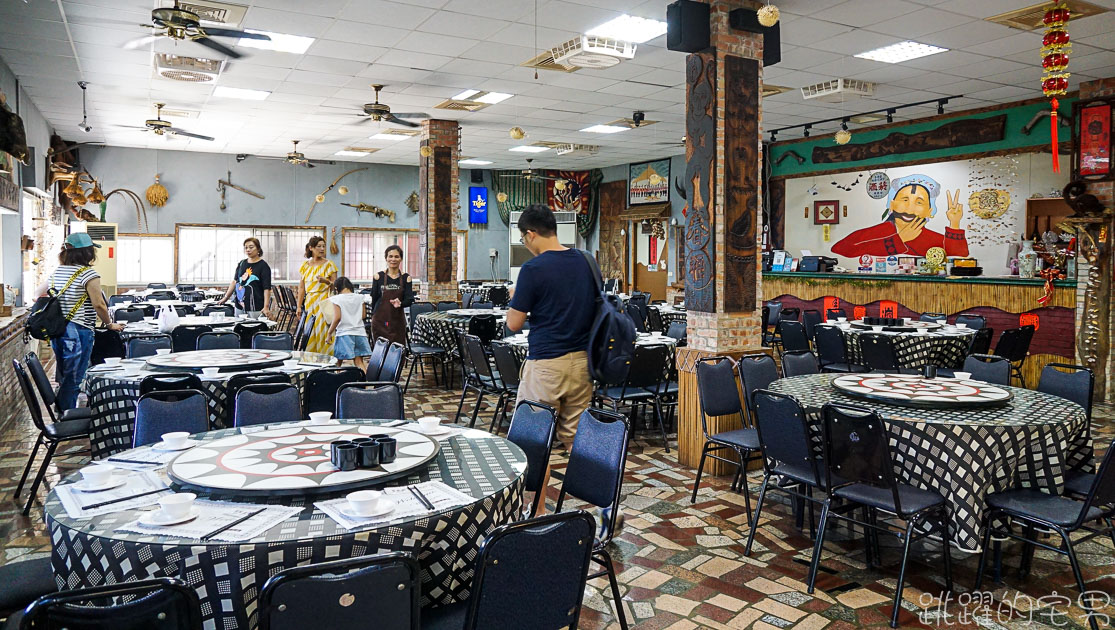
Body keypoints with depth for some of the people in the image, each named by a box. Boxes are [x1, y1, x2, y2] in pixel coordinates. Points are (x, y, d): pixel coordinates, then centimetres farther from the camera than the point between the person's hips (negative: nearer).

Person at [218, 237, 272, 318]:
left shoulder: (263, 266, -5)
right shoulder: (241, 264, 12)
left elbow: (267, 288, -11)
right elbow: (235, 282, 20)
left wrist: (266, 307, -20)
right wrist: (225, 298, 16)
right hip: (240, 306, 6)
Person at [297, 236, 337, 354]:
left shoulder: (329, 264, 1)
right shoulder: (305, 266, 10)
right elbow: (301, 288, 12)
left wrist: (325, 281, -20)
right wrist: (299, 306, 8)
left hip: (324, 301, -3)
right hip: (309, 302, 3)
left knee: (323, 331, -7)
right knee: (309, 333, 2)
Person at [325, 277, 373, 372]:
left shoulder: (337, 299, -5)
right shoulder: (360, 298, 5)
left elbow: (337, 318, -11)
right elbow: (363, 316, 7)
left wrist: (329, 333, -3)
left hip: (344, 333, -4)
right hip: (359, 332, 4)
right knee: (359, 361, 4)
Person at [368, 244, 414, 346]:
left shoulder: (406, 278, 3)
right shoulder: (378, 277, 2)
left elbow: (410, 300, -4)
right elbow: (374, 299, 6)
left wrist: (400, 304, -24)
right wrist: (373, 315, 4)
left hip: (398, 320, 0)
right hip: (380, 321, 0)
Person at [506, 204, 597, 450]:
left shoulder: (533, 268, -13)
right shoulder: (585, 261, 5)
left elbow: (514, 324, -8)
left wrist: (515, 298, 10)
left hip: (546, 364, -6)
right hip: (582, 360, 6)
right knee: (576, 436, 13)